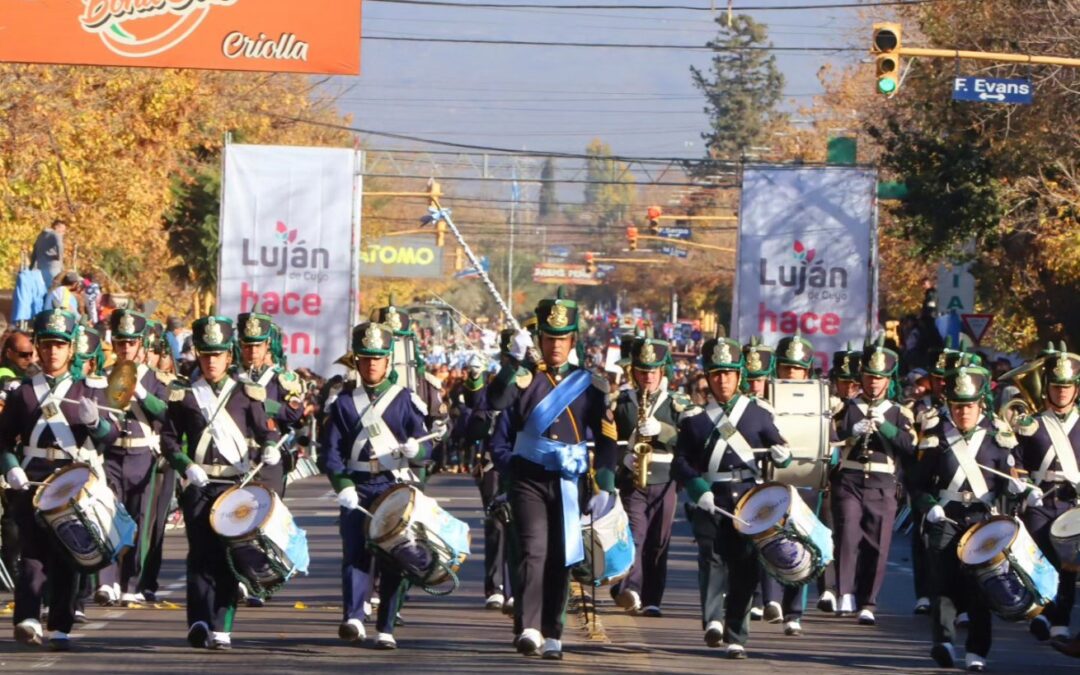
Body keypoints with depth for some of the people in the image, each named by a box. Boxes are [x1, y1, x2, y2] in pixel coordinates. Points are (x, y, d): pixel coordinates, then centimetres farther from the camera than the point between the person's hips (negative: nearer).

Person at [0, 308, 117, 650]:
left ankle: (60, 628, 5)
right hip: (33, 480, -1)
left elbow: (111, 436, 4)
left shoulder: (88, 390, 11)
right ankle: (28, 619, -24)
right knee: (34, 548, -14)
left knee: (67, 555, 0)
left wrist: (94, 421, -17)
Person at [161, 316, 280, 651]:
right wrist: (186, 466, -7)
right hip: (198, 485, 0)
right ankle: (199, 623, -9)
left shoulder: (246, 394, 10)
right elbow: (169, 438, 9)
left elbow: (265, 430, 11)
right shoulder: (184, 395, 9)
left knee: (229, 556, -4)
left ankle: (221, 628, -3)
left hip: (236, 484, 0)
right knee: (201, 554, -6)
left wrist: (270, 448, -12)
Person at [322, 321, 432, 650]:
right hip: (356, 490, 0)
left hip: (395, 488, 0)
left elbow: (426, 446, 2)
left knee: (392, 559, 0)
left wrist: (415, 448, -22)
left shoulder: (404, 399, 7)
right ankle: (353, 619, -25)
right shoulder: (344, 402, 9)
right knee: (355, 553, -13)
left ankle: (386, 629, 5)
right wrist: (342, 486, -13)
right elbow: (332, 451, 2)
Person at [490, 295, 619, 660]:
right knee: (534, 550, -17)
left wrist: (605, 487, -1)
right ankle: (529, 628, -25)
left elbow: (606, 439, 7)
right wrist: (511, 474, -5)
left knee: (561, 558, 4)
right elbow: (501, 439, 6)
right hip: (529, 481, -2)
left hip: (570, 483, 2)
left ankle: (552, 635, 11)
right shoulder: (523, 381, 4)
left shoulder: (590, 386, 7)